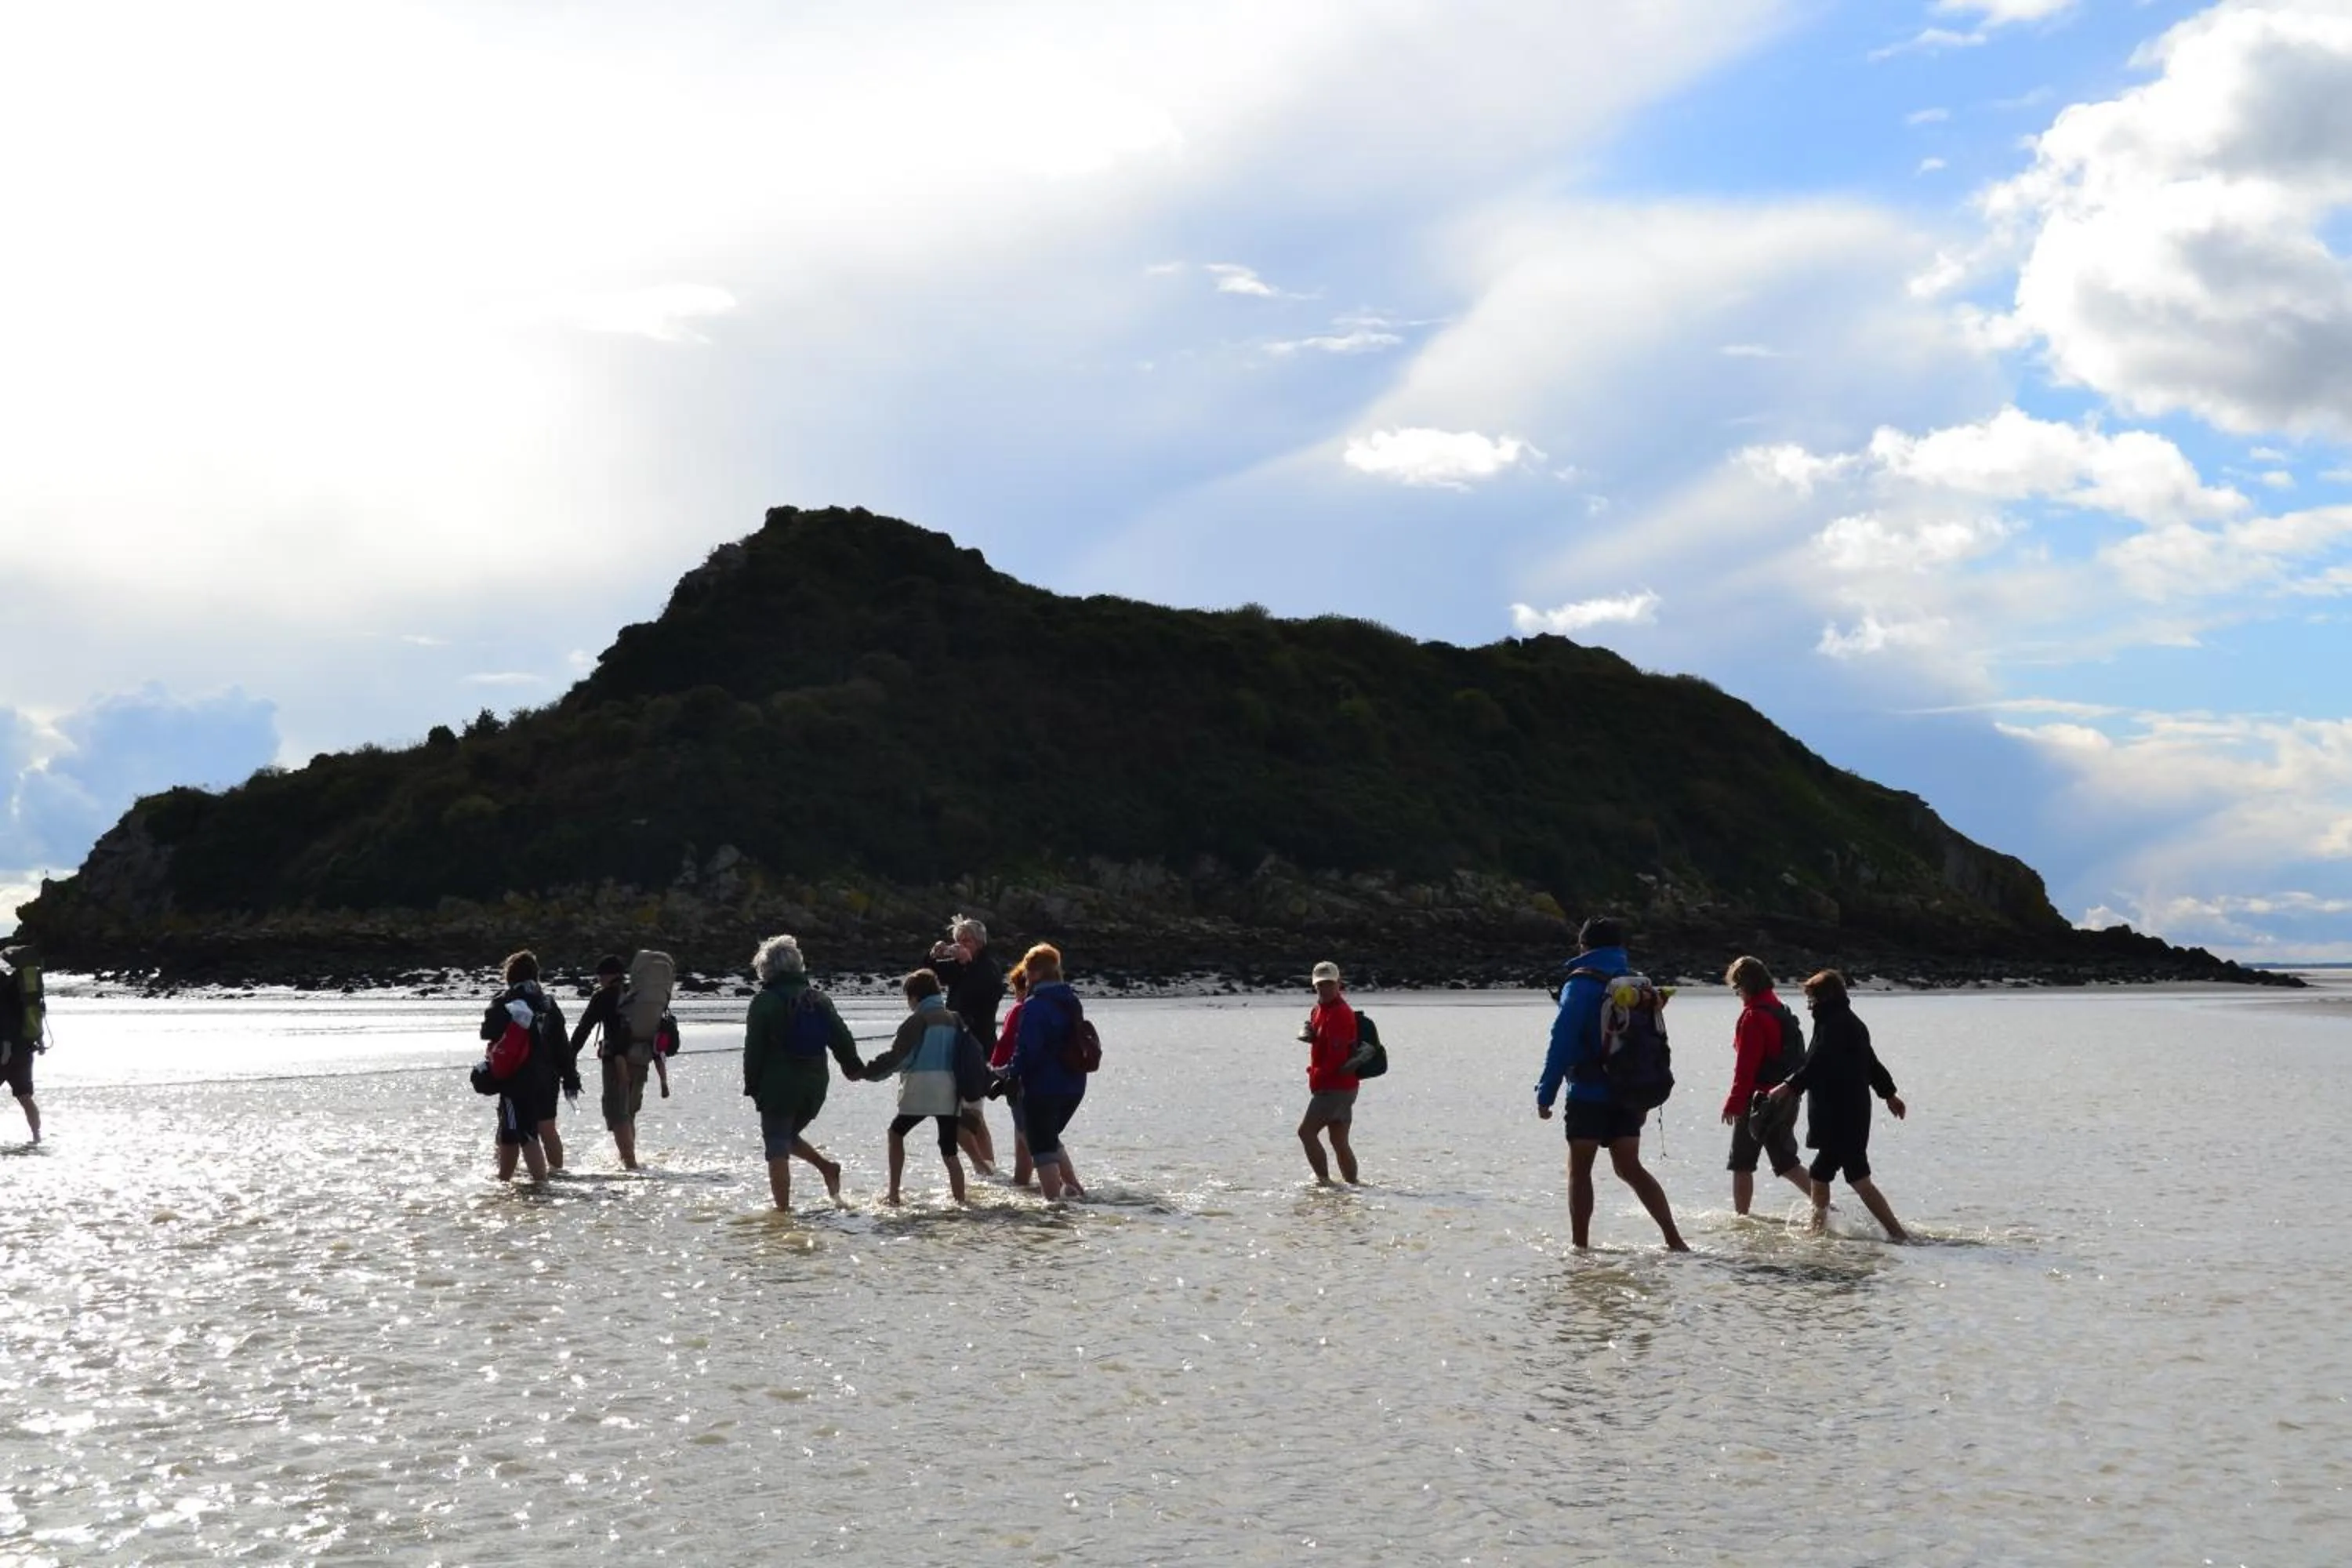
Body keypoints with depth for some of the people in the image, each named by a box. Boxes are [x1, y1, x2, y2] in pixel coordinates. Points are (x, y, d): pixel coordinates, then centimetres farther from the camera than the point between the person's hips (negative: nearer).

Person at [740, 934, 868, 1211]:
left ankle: (783, 1209, -7)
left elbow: (754, 1050, -9)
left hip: (778, 1085, -6)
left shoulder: (764, 1002, -7)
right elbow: (842, 1037, 10)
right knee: (788, 1135, 25)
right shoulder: (820, 999, 8)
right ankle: (826, 1167, 5)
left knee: (777, 1150, -1)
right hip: (816, 1084, 6)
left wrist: (752, 1086, -1)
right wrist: (853, 1067, 26)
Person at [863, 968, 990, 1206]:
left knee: (896, 1133, 15)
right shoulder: (954, 1019, 14)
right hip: (950, 1094, 5)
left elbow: (895, 1055, -11)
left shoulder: (919, 1020, -6)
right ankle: (961, 1201, 4)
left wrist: (867, 1072, -3)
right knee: (950, 1152, 10)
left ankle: (894, 1194, 10)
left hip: (921, 1092, -5)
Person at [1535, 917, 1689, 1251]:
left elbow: (1562, 1042, -14)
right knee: (1629, 1167, 11)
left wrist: (1546, 1093, -11)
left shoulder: (1581, 984, -8)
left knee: (1579, 1169, 4)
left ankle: (1581, 1246, 3)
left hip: (1589, 1094, -6)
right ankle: (1673, 1238, 1)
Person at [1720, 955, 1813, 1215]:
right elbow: (1798, 1059, 17)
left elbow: (1745, 1066, -18)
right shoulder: (1782, 1012, 12)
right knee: (1786, 1163, 12)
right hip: (1787, 1099, 9)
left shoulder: (1754, 1016, -15)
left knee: (1741, 1164, 1)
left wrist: (1733, 1103, -15)